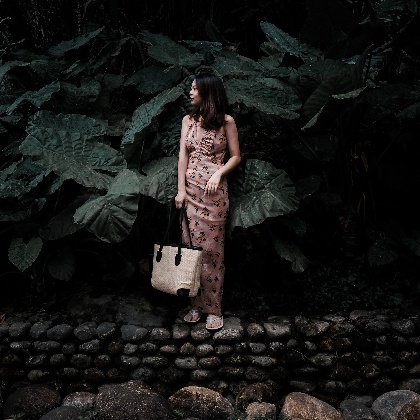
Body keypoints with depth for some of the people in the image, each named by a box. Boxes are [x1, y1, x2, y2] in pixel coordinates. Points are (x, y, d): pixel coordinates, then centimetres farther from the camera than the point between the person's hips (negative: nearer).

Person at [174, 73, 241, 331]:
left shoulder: (226, 121, -1)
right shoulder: (188, 120, 10)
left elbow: (236, 157, 2)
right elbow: (183, 156, 5)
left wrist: (218, 174, -16)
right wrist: (181, 189, -4)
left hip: (214, 190, -4)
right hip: (190, 189, 4)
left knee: (211, 249, -2)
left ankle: (214, 309, 8)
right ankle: (196, 305, 16)